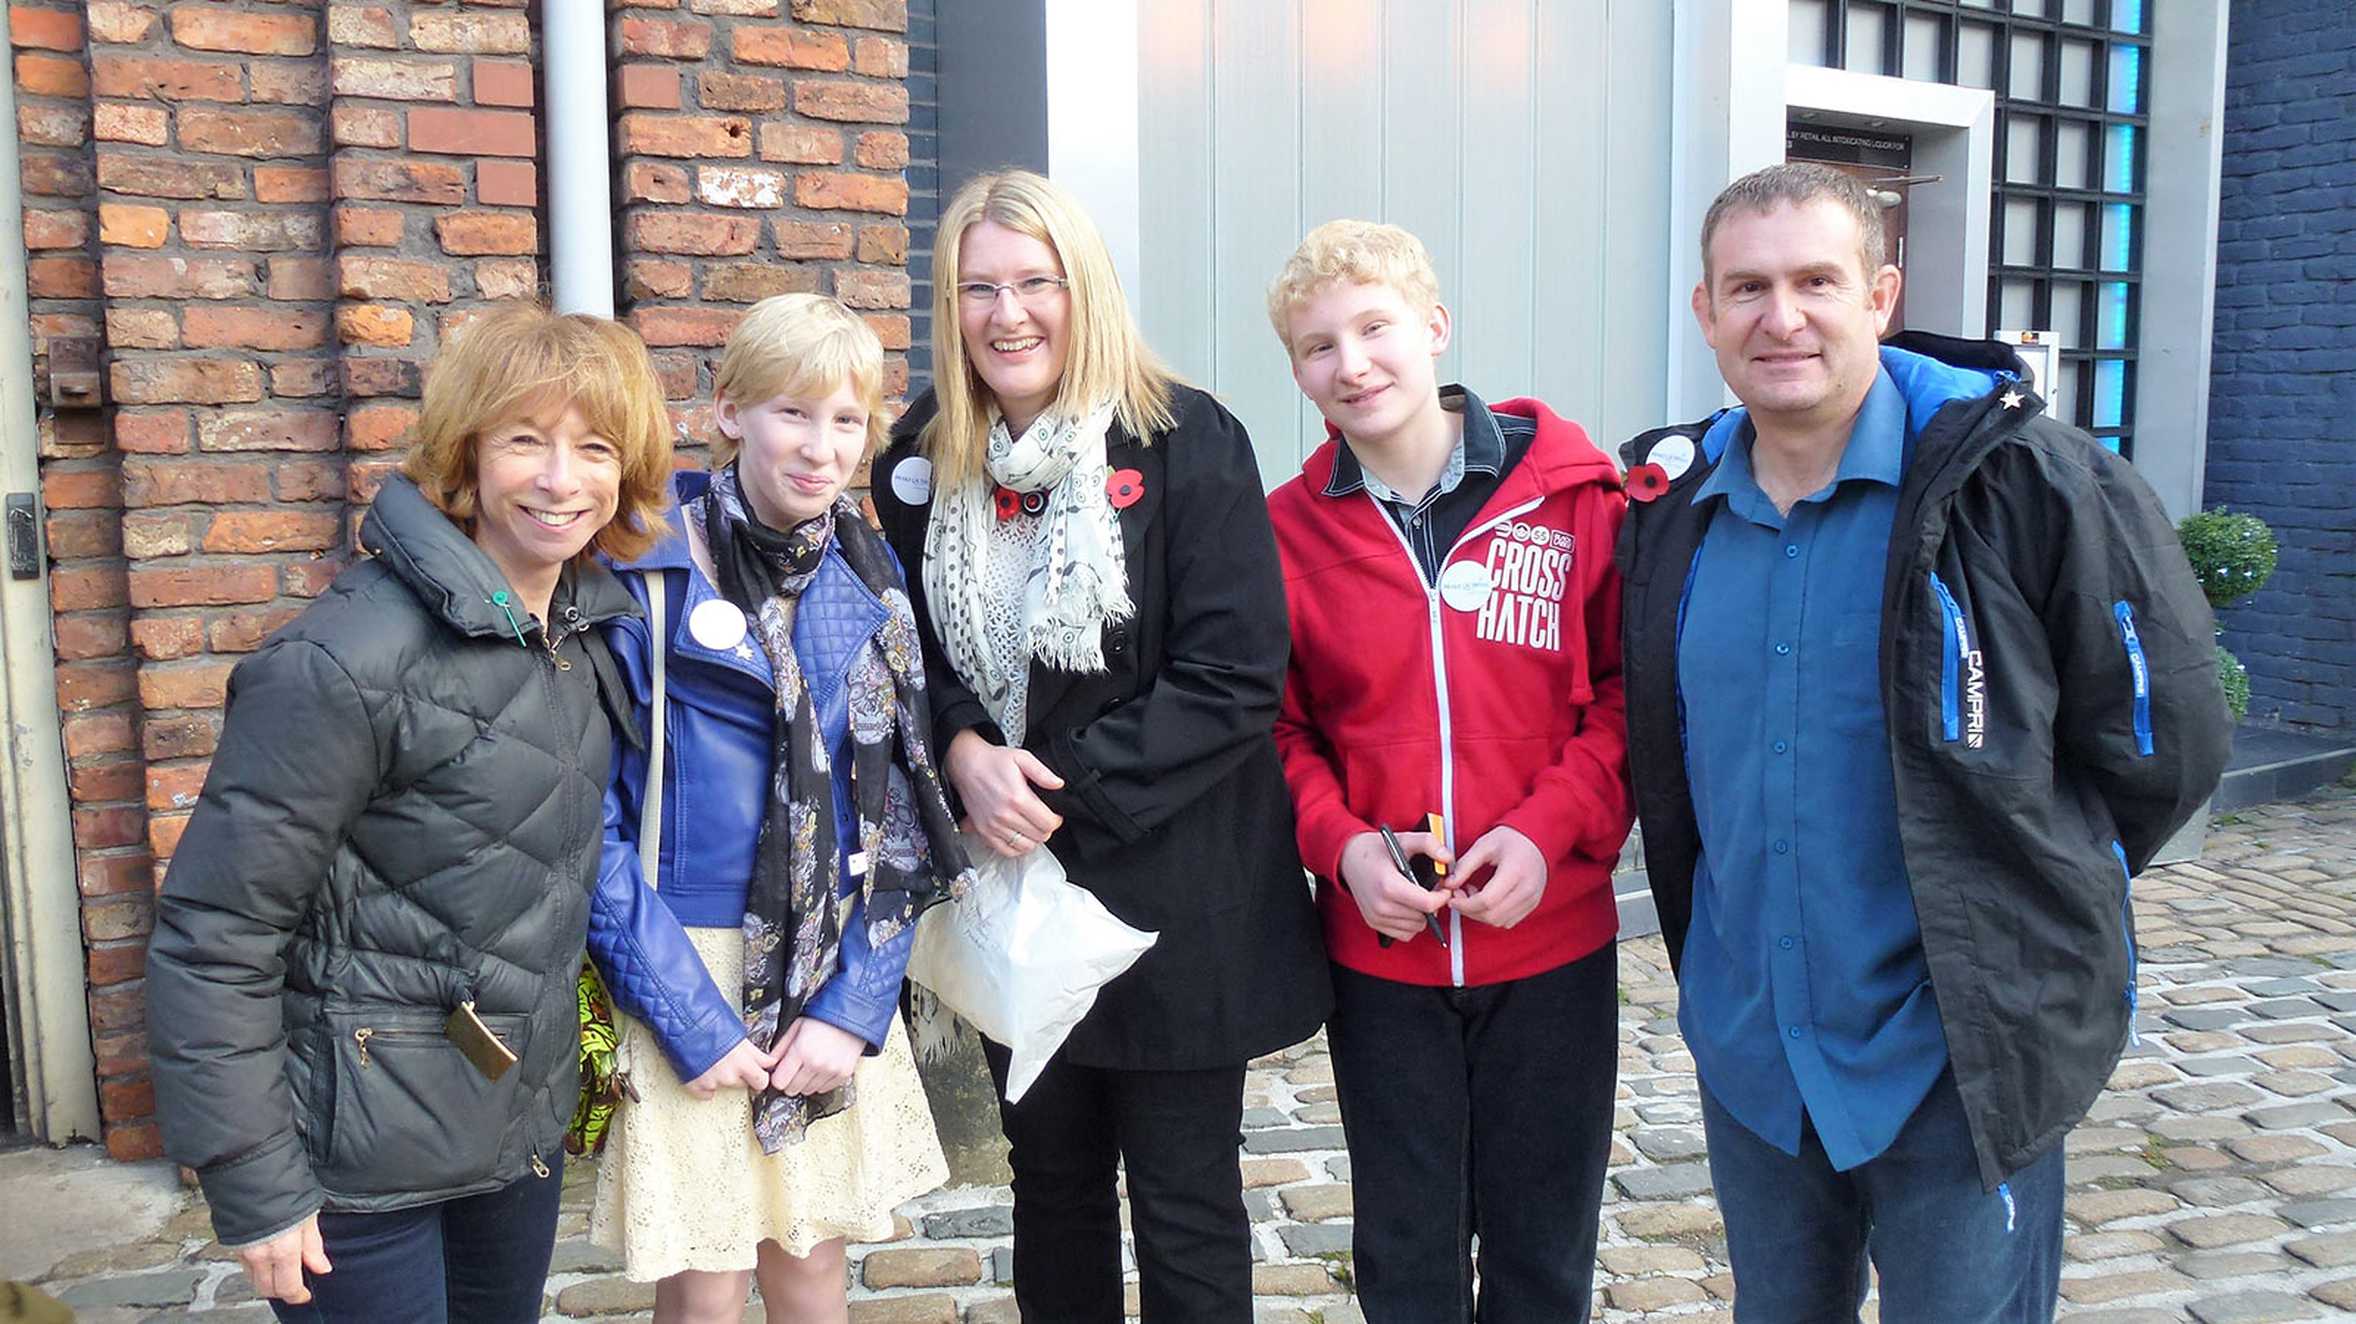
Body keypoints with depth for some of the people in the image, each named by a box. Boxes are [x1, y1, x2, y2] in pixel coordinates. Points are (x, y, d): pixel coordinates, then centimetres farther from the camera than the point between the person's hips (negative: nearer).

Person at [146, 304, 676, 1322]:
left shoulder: (587, 629, 1)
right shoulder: (350, 662, -22)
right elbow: (212, 937, -18)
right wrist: (253, 1188, -15)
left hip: (524, 1121, 7)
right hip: (366, 1164, -7)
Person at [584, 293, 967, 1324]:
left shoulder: (870, 579, 4)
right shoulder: (646, 573, -10)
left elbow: (901, 811, 5)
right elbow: (590, 814, -10)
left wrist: (854, 1005, -5)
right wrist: (690, 1016, -14)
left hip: (836, 987, 4)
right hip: (691, 978, -4)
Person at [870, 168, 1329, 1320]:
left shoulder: (1186, 444, -11)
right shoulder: (921, 462, 3)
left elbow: (1234, 676, -15)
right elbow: (914, 658, 10)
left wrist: (1066, 787, -17)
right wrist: (964, 754, -11)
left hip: (1175, 900, -4)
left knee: (1186, 1217, 8)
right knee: (1052, 1185, 20)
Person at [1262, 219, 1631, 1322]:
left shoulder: (1572, 492, -6)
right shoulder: (1288, 528, -2)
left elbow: (1632, 689, -3)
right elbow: (1280, 729, 4)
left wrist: (1550, 828, -16)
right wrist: (1343, 846, -12)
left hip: (1554, 938, -1)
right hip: (1377, 949, 1)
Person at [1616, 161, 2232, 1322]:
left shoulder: (2027, 477, -13)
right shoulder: (1670, 508, 2)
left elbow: (2162, 744, -6)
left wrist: (2009, 906, 0)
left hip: (1960, 1063, -5)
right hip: (1745, 1051, 5)